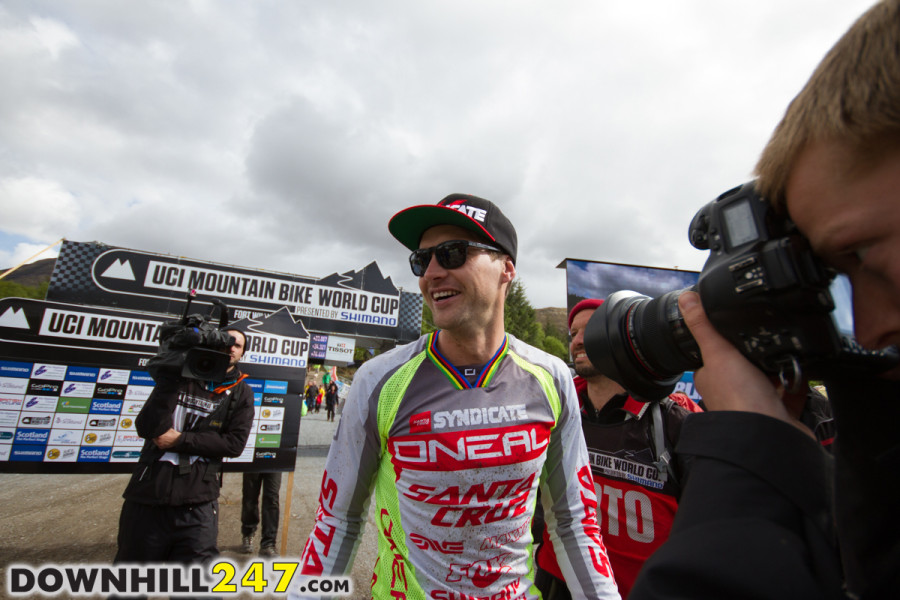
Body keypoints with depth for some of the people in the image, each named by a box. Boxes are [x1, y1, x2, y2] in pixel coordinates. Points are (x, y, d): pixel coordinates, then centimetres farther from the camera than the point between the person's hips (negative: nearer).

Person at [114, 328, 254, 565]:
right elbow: (147, 427, -9)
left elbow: (234, 444, -5)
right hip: (146, 498, 2)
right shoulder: (182, 376, 3)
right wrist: (172, 376, -18)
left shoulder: (241, 393, 4)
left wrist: (181, 440, -11)